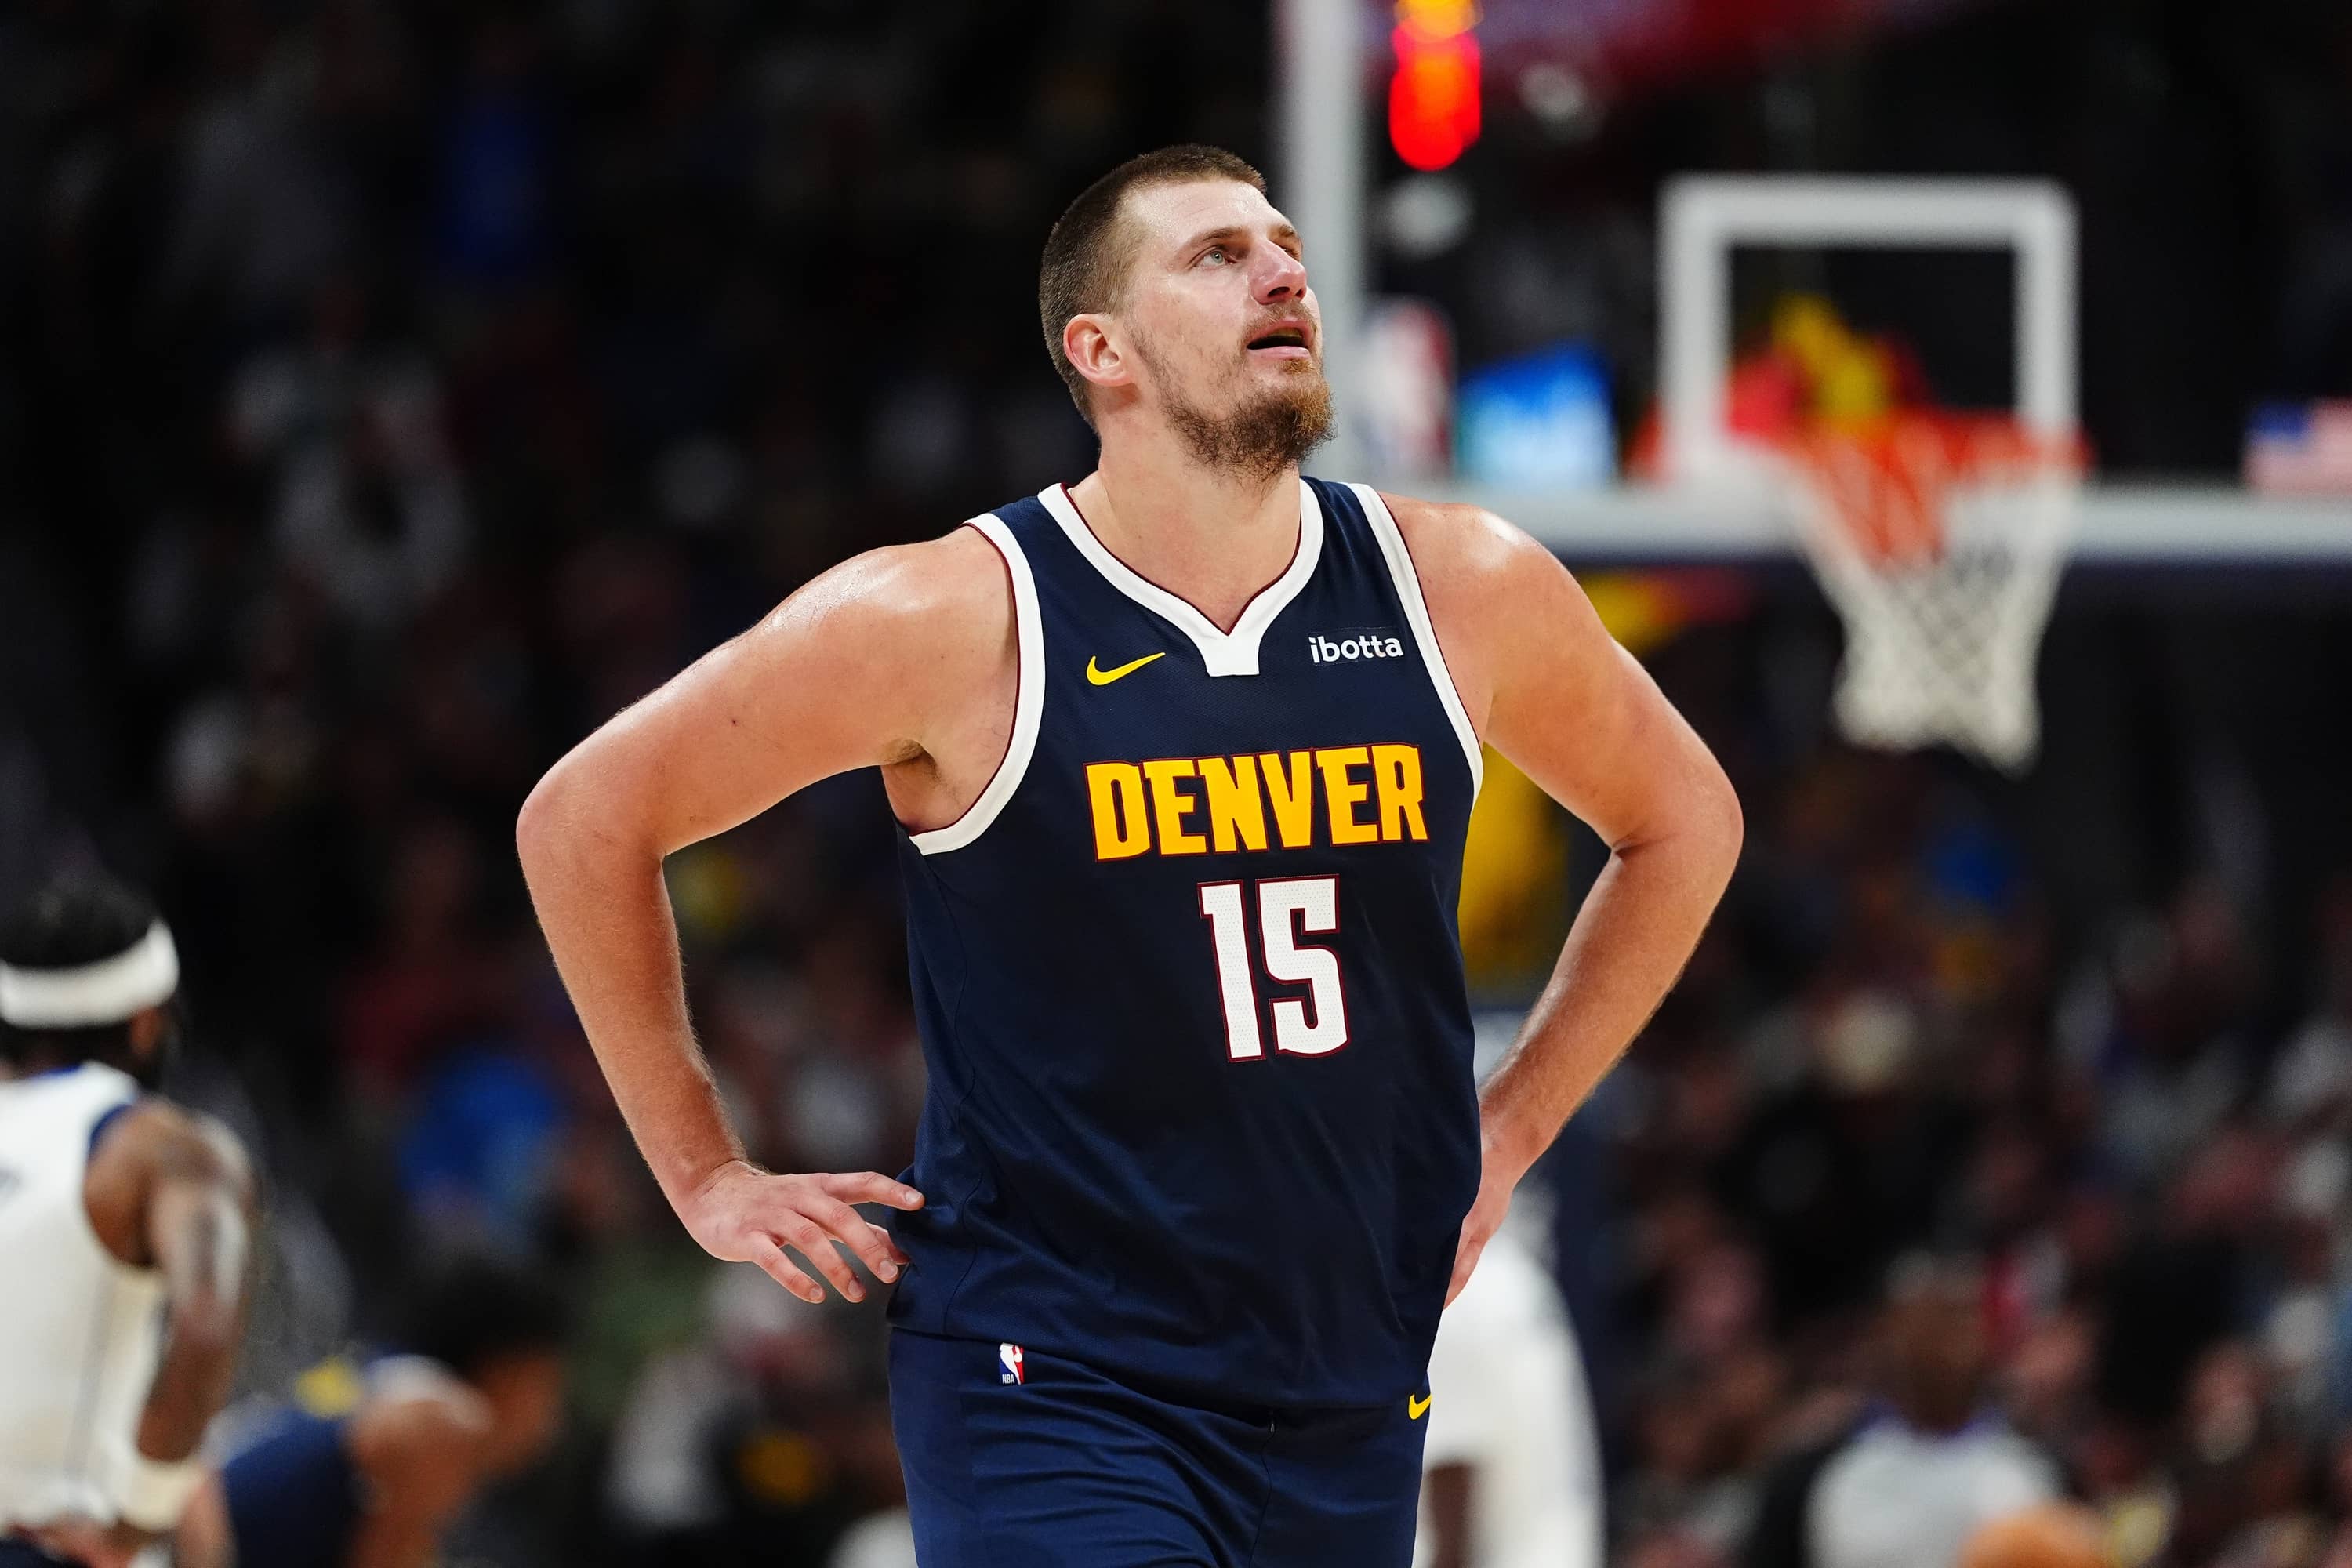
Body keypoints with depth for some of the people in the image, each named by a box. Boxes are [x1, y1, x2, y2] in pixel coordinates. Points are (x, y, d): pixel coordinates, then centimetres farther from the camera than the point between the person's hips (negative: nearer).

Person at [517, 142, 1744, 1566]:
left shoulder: (1462, 594, 1)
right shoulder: (956, 623, -11)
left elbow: (1683, 820, 19)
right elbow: (586, 819, -1)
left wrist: (1507, 1130, 13)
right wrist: (710, 1178, 0)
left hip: (1352, 1394, 5)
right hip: (1048, 1386, -5)